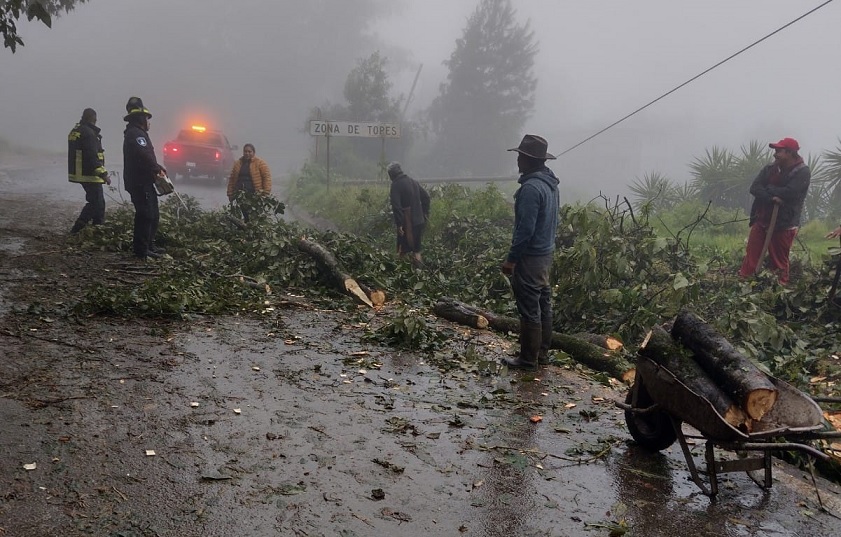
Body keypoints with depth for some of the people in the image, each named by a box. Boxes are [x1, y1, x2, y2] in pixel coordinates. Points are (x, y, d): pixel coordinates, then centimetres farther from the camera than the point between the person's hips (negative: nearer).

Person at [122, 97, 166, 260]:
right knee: (145, 215, -10)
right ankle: (141, 249, -7)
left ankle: (149, 245, 25)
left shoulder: (137, 132, 22)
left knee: (153, 215, 17)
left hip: (144, 182, 11)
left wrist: (158, 167, 8)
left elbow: (147, 155, 23)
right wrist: (157, 169, -16)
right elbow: (144, 155, -27)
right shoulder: (136, 133, -14)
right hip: (140, 183, -11)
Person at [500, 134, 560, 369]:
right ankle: (542, 352, 25)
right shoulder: (550, 183, 9)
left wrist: (511, 258, -17)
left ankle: (528, 359, 7)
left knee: (529, 310, -1)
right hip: (546, 253, 10)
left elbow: (525, 228, -24)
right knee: (543, 304, 15)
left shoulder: (531, 187, -22)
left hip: (530, 256, -10)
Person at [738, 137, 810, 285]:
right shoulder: (770, 168, 7)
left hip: (784, 224, -5)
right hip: (761, 220, 5)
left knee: (779, 262, 5)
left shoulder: (802, 172, -9)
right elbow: (754, 188, -4)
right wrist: (772, 197, -21)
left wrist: (768, 188, -9)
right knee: (751, 256, 4)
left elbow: (788, 193, -24)